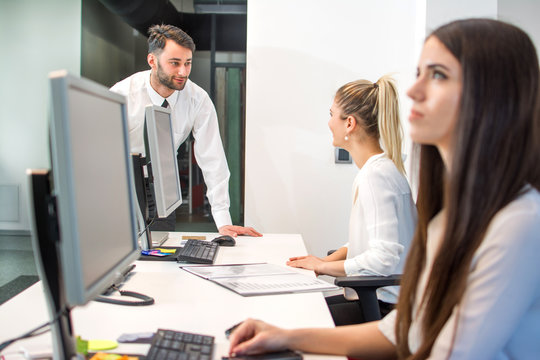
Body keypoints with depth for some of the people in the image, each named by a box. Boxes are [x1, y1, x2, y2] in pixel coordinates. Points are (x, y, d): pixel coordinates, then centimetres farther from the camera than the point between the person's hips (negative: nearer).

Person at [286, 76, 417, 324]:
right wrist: (326, 260, 6)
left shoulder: (376, 174, -20)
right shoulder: (377, 167, 10)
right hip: (371, 296, 9)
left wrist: (323, 266, -13)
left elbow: (384, 258, -26)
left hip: (386, 308, -9)